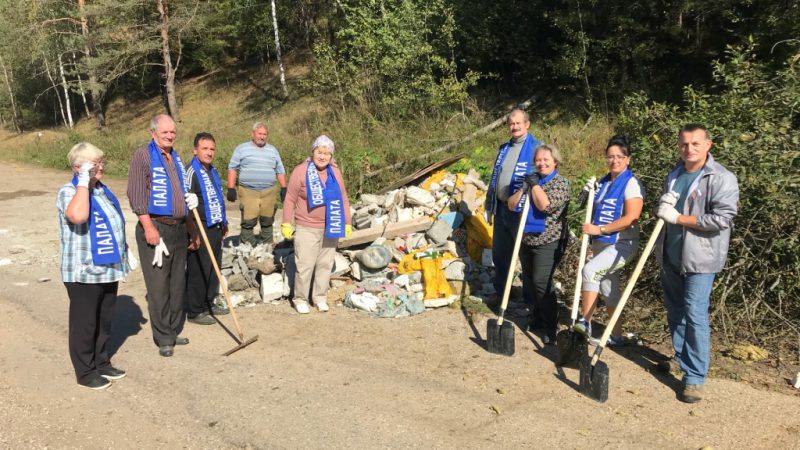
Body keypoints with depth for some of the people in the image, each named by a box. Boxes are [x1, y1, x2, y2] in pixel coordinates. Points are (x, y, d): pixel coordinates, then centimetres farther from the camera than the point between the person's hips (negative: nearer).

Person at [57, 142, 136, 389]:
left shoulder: (102, 189, 12)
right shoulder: (69, 191, -14)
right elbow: (78, 216, -37)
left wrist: (125, 250, 21)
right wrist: (84, 181, -28)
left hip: (108, 269, 8)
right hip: (84, 272, -8)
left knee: (104, 321, 18)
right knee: (85, 323, 4)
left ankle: (101, 362, 32)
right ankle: (85, 372, 16)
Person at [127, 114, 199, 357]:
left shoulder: (176, 158, 18)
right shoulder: (143, 155, -4)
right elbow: (136, 193, -12)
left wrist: (192, 230, 22)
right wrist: (148, 227, -20)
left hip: (179, 228, 7)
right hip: (155, 227, -7)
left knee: (177, 283, 11)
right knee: (158, 285, -3)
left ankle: (173, 331, 22)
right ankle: (163, 338, 6)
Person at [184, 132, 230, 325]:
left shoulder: (212, 171, 15)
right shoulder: (191, 172, -13)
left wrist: (224, 223, 24)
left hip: (215, 228, 9)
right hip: (201, 230, -9)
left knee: (214, 268, 15)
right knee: (198, 271, -3)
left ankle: (208, 304, 28)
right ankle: (194, 311, 7)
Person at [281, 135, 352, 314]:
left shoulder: (335, 172, 6)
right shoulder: (301, 171, -8)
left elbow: (343, 199, 12)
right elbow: (290, 200, -4)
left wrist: (347, 223, 11)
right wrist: (286, 224, -5)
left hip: (330, 228, 4)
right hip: (307, 228, -4)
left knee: (325, 264, 11)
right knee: (305, 265, -2)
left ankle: (320, 297, 25)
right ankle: (300, 299, 14)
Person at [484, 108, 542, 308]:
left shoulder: (536, 147, -8)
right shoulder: (504, 149, 14)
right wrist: (489, 206, 19)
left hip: (523, 211, -7)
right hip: (501, 208, 7)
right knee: (499, 253, 17)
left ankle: (531, 298, 13)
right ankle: (500, 291, 34)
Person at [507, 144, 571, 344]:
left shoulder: (561, 183, -5)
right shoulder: (532, 180, 13)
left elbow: (546, 205, -23)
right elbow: (511, 205, 7)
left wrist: (535, 184, -14)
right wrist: (524, 188, -7)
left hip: (548, 242, -6)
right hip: (526, 239, 7)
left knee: (541, 282, -12)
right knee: (530, 281, 13)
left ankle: (551, 327, -1)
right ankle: (539, 317, 30)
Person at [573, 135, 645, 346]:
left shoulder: (631, 184, -11)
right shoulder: (603, 183, 10)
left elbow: (631, 218, -21)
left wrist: (599, 229, -21)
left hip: (621, 244, -8)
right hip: (601, 243, 8)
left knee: (590, 270, -28)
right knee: (609, 289, 13)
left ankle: (585, 322, -18)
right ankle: (616, 336, 24)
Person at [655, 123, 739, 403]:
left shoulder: (722, 178, -11)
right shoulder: (673, 175, 13)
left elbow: (721, 219, -21)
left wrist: (678, 217, -18)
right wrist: (663, 206, 0)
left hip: (700, 258, -7)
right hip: (670, 256, 7)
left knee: (695, 315, -8)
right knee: (675, 311, 17)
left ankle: (696, 377, -2)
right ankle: (681, 358, 35)